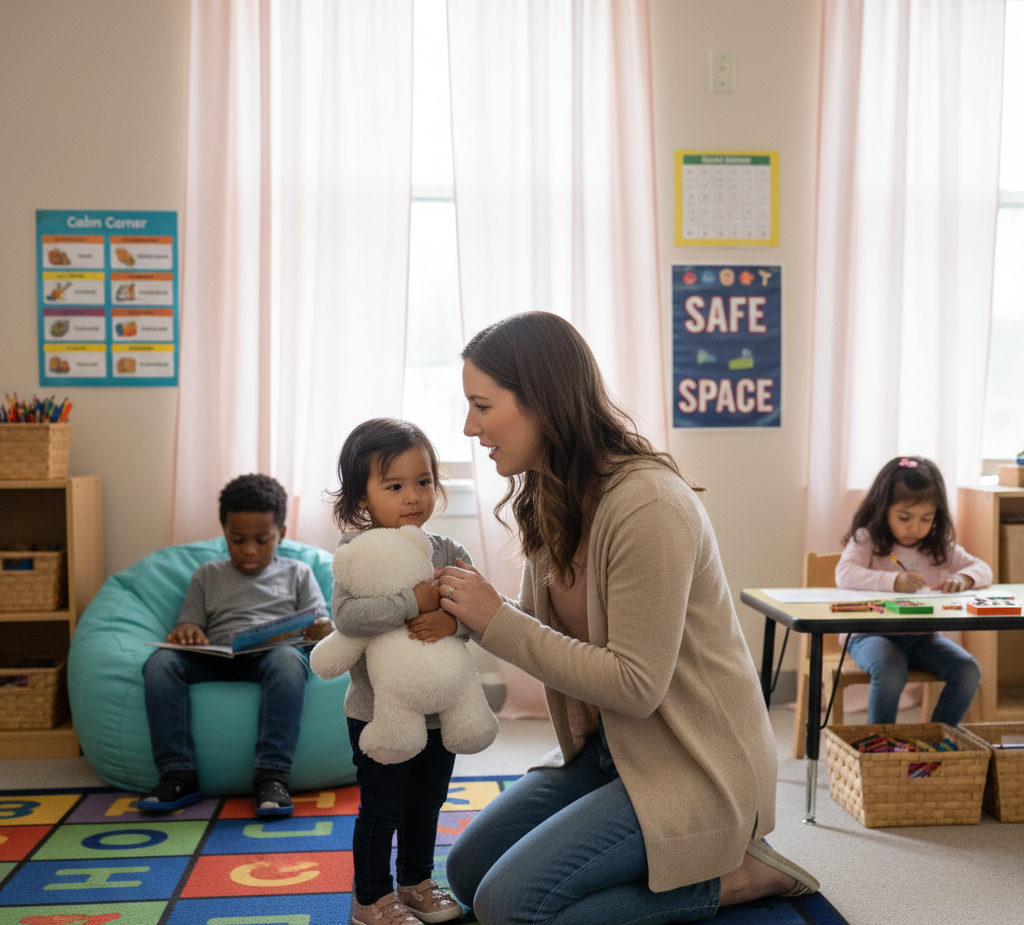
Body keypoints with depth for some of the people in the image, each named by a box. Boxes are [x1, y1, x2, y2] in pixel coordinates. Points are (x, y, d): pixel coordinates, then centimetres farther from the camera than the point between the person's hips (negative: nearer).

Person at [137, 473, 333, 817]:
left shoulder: (297, 573, 22)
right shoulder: (208, 575, 26)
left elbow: (322, 623, 13)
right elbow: (189, 623, 18)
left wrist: (322, 631, -13)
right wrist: (187, 631, -8)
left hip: (271, 654, -2)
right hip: (216, 660, 2)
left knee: (288, 659, -39)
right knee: (160, 661, -28)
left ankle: (271, 776, -42)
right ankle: (178, 775, -29)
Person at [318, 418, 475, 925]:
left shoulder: (447, 551, 1)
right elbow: (346, 616, -28)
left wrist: (452, 620, -25)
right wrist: (415, 601, -31)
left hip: (439, 708, 5)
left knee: (425, 806, 20)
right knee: (381, 809, 6)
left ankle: (416, 883, 40)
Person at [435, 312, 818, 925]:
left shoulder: (647, 503, -26)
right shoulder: (551, 498, 3)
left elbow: (636, 685, -26)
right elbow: (545, 628, 9)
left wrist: (498, 621, -23)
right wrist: (468, 613, -9)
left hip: (694, 766, -9)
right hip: (609, 748, 9)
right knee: (468, 870, 9)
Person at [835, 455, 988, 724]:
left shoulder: (939, 547, 9)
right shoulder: (866, 540, -6)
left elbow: (983, 570, 6)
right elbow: (844, 575, -23)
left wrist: (963, 578, -19)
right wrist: (893, 581, -36)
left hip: (922, 636, 5)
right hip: (872, 634, -5)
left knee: (968, 672, -16)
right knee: (890, 671, -35)